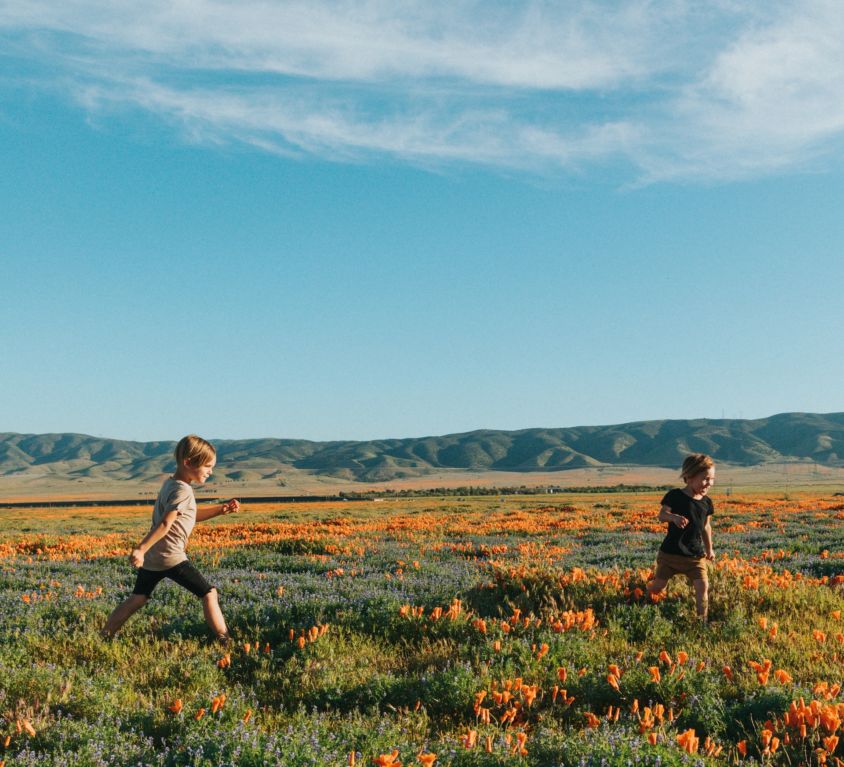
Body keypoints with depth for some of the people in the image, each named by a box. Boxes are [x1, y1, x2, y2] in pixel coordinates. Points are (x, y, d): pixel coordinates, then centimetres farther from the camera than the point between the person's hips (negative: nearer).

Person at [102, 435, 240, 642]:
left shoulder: (169, 483, 14)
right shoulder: (183, 491, -15)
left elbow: (192, 516, 23)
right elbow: (165, 524, -24)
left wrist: (222, 509, 14)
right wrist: (141, 549, -28)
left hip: (150, 557, 9)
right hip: (170, 558, -9)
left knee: (136, 600, 17)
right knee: (209, 593, -1)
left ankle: (104, 638, 19)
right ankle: (225, 640, 0)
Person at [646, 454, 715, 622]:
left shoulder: (706, 502, 4)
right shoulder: (675, 496, -9)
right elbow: (661, 515, -13)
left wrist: (709, 549, 20)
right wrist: (673, 517, -34)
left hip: (696, 555, 3)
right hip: (671, 552, -3)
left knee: (702, 587, -11)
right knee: (658, 586, 7)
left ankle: (702, 620, 0)